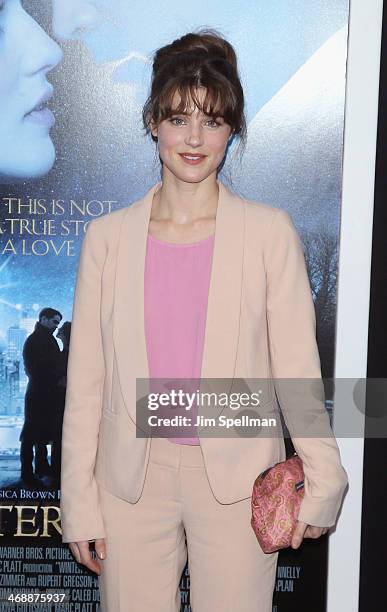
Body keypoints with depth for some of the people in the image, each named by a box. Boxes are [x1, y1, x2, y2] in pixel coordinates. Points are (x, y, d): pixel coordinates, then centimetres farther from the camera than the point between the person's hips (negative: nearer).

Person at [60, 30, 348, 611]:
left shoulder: (269, 231, -3)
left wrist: (323, 481, -3)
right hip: (133, 475, 2)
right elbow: (85, 380, 3)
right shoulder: (107, 236, 1)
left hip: (237, 476, -1)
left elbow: (297, 367, -2)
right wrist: (79, 503, 2)